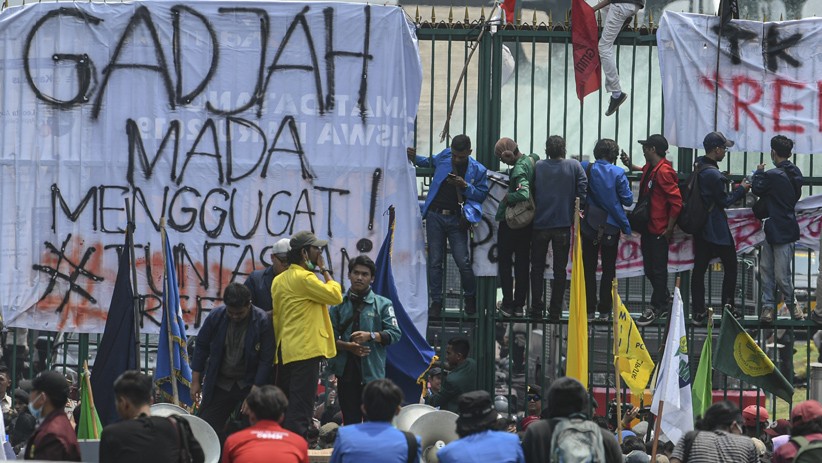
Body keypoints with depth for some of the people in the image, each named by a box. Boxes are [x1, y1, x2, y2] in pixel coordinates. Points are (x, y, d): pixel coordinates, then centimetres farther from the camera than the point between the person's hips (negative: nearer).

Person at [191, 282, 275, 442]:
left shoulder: (262, 322, -16)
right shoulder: (216, 316, -8)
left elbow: (266, 360, -13)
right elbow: (201, 347, 4)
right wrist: (195, 381, 4)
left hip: (248, 384, -3)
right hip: (219, 383, 3)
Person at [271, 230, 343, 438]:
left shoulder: (279, 280, 15)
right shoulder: (304, 278, -13)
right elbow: (335, 295, -11)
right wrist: (324, 270, 0)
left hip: (285, 351, 9)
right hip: (306, 350, -9)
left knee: (284, 409, 12)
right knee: (300, 412, -10)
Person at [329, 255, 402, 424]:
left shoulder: (382, 304, 7)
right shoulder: (339, 304, 11)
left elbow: (394, 333, -1)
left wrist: (370, 336, -15)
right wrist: (348, 346, -11)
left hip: (372, 372, -2)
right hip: (346, 370, 2)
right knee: (350, 421, 5)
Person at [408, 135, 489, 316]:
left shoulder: (478, 170, -3)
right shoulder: (444, 156, 4)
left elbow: (481, 194, 0)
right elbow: (429, 162, 25)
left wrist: (465, 186, -15)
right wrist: (415, 159, 8)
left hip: (456, 219, -2)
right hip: (435, 216, 3)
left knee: (463, 261, -7)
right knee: (435, 261, 3)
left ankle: (470, 298, 17)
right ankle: (436, 301, 12)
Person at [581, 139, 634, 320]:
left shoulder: (585, 169, -6)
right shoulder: (618, 173, -11)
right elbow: (628, 200, -6)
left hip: (589, 225, 1)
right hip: (611, 225, -1)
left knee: (589, 268, 9)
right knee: (608, 268, 9)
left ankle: (589, 308, 7)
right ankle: (605, 309, 8)